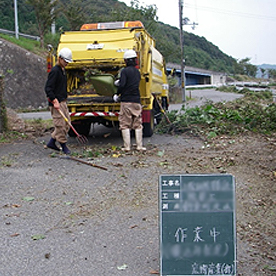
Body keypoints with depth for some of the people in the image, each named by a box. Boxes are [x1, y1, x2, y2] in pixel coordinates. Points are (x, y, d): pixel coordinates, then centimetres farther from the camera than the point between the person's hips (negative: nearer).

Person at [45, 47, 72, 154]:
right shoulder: (54, 71, -14)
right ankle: (64, 146, 8)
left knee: (67, 124, 10)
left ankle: (51, 142, 18)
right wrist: (55, 101, -25)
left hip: (63, 102, 10)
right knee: (60, 125, -4)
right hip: (56, 103, -10)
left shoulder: (62, 70, 15)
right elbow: (48, 88, -19)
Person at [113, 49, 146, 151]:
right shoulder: (137, 72, 13)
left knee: (125, 125, 1)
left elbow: (122, 85, -18)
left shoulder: (125, 71, -7)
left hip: (126, 101, -5)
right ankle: (139, 146, 10)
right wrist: (120, 81, 33)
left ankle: (127, 147, 0)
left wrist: (117, 95, -3)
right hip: (137, 101, 5)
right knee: (138, 124, 10)